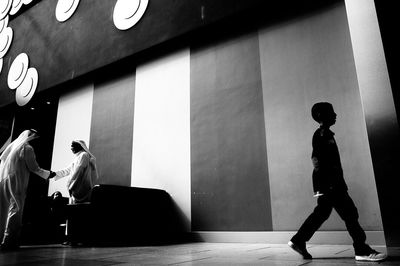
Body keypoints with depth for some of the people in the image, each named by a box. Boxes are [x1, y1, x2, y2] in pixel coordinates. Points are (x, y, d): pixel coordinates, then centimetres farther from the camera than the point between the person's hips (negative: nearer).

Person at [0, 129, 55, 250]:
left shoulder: (12, 145, 16)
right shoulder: (27, 148, -6)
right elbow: (34, 168, -8)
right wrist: (48, 174, 3)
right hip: (16, 182, -8)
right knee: (16, 209, -4)